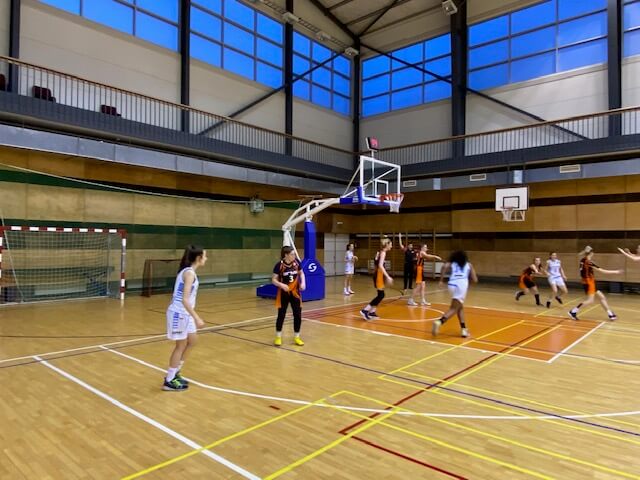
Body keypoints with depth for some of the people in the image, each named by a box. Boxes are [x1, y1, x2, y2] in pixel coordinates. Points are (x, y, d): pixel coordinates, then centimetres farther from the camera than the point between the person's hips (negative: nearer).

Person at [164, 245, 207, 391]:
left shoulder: (188, 271, 9)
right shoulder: (189, 273, -20)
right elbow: (185, 299, -27)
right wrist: (197, 318, -29)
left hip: (184, 313, 9)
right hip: (179, 313, -9)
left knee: (191, 342, 18)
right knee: (181, 346, 3)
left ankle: (175, 374, 30)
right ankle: (169, 381, 16)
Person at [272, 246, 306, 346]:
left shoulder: (296, 262, -7)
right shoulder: (279, 265, -17)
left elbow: (301, 273, 10)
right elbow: (273, 280, -13)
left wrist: (303, 282, -7)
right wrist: (282, 285, -30)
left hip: (295, 292, 3)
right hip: (284, 293, -3)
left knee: (298, 315, 4)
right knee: (281, 315, 5)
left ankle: (296, 337, 21)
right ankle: (278, 337, 22)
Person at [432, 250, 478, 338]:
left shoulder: (451, 263, 23)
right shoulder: (469, 265, 24)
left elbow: (445, 267, -1)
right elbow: (475, 280, 19)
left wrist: (441, 280, 3)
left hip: (452, 285, 3)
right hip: (462, 285, -3)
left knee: (460, 307, 22)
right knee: (454, 309, -5)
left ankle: (464, 329, 21)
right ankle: (439, 321, -29)